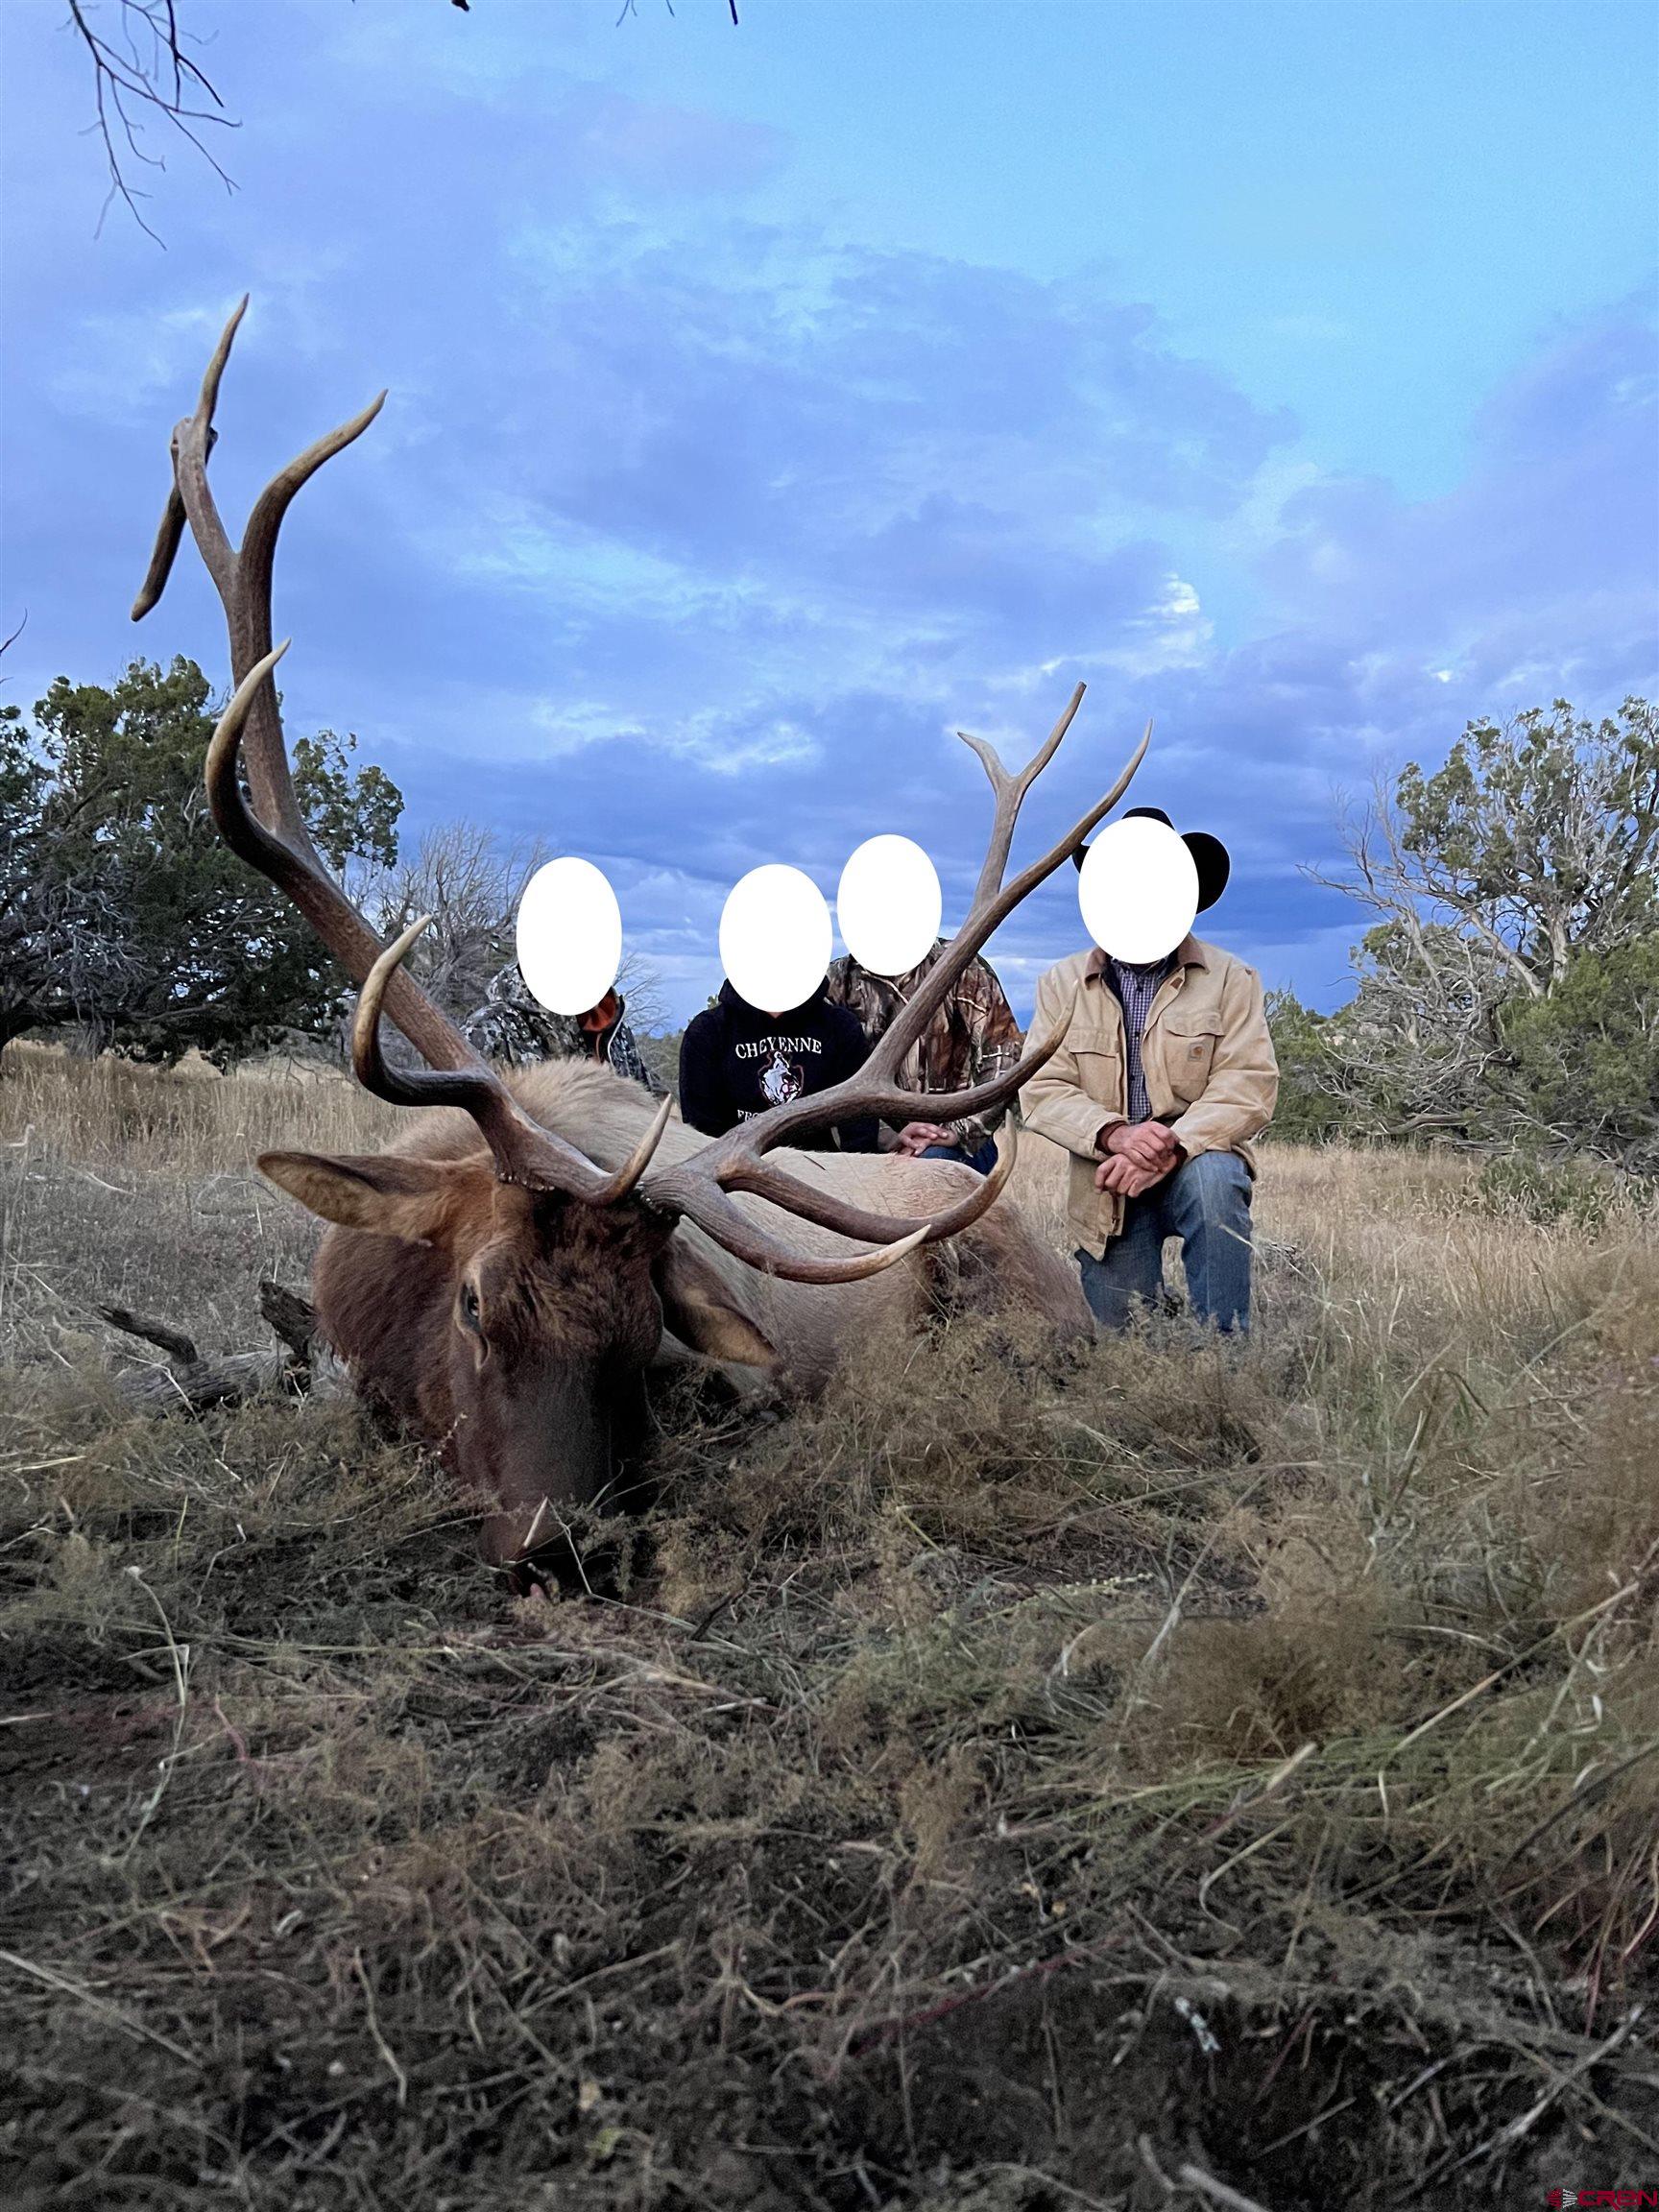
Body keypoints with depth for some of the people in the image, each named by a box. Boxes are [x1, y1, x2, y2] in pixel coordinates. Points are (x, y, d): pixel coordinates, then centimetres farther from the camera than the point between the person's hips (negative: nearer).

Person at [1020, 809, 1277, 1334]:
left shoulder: (1229, 978, 0)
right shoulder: (1062, 985, 5)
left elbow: (1248, 1086, -11)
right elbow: (1041, 1090, -5)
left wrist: (1170, 1148, -27)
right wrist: (1114, 1134, -24)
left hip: (1196, 1159, -2)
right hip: (1106, 1192, 2)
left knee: (1213, 1177, -37)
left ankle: (1224, 1347, -22)